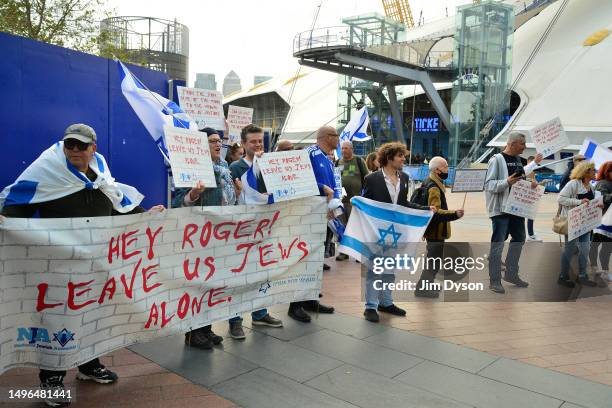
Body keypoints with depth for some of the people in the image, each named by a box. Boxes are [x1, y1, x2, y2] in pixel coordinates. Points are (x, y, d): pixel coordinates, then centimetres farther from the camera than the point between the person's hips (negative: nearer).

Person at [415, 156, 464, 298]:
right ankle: (422, 289, 5)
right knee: (434, 260, -3)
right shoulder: (433, 188, -22)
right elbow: (436, 212, -29)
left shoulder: (430, 182, 10)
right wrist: (455, 214, -30)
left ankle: (426, 285, 33)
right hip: (436, 230, -11)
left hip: (434, 229, 11)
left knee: (433, 258, 21)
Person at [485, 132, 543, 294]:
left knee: (519, 239, 17)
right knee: (497, 244, -4)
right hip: (500, 208, -9)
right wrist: (507, 182, -29)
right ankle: (495, 281, 3)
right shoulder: (497, 159, -12)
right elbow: (488, 184, -16)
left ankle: (511, 274, 31)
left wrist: (529, 184, 4)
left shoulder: (518, 159, 12)